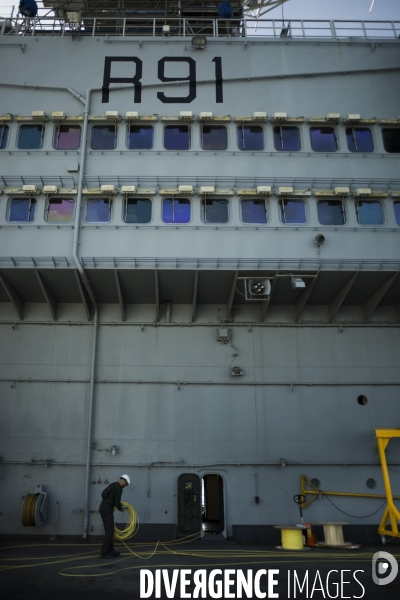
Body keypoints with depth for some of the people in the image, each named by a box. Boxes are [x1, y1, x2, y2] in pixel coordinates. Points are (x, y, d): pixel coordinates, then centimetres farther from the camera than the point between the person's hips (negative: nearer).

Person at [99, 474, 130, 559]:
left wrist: (119, 504, 23)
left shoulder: (114, 485, 17)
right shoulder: (119, 488, -13)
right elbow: (117, 503, -17)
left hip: (103, 508, 10)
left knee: (109, 530, 15)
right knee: (109, 532, -5)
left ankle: (110, 551, 20)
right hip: (107, 510, -10)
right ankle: (104, 553, -3)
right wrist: (121, 509, 2)